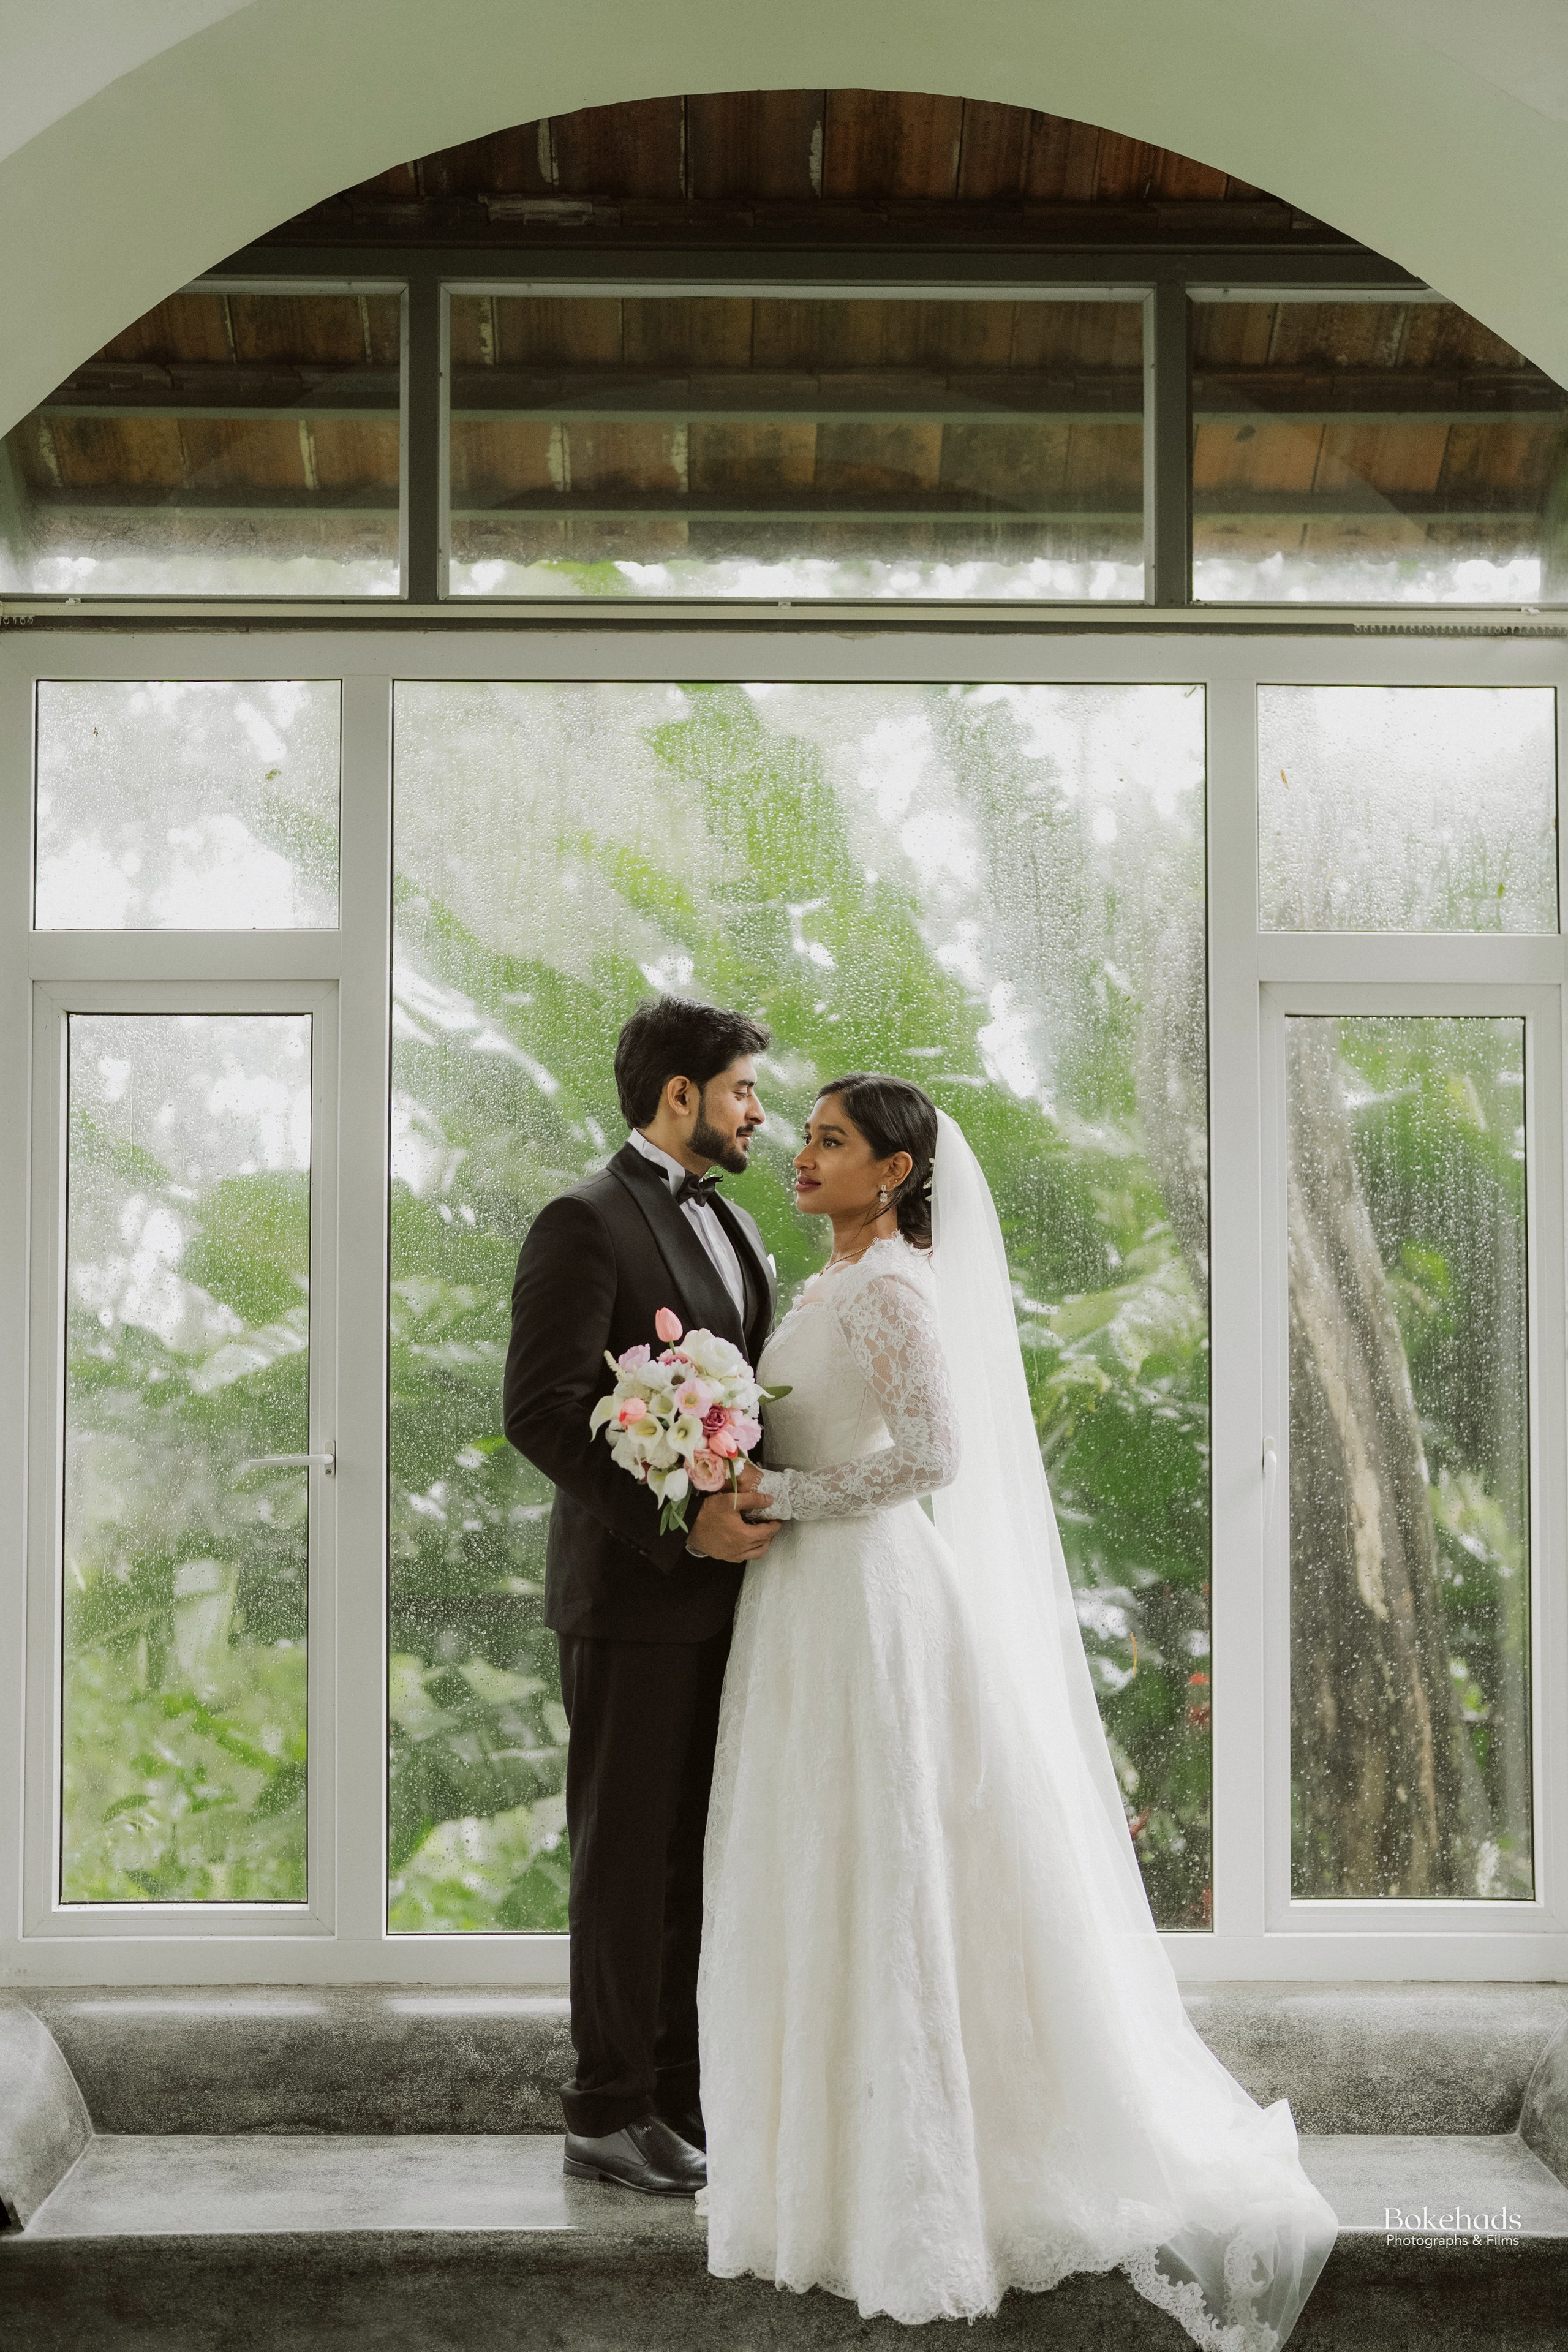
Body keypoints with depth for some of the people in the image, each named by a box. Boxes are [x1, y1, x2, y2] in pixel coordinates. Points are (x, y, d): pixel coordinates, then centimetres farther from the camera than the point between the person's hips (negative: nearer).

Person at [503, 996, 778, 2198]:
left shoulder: (732, 1224, 16)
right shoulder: (586, 1223, -12)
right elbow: (542, 1411, -19)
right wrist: (678, 1520, -23)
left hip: (723, 1587, 8)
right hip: (633, 1593, -8)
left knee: (697, 1853, 13)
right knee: (628, 1855, 1)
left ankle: (682, 2091, 23)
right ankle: (609, 2115, 11)